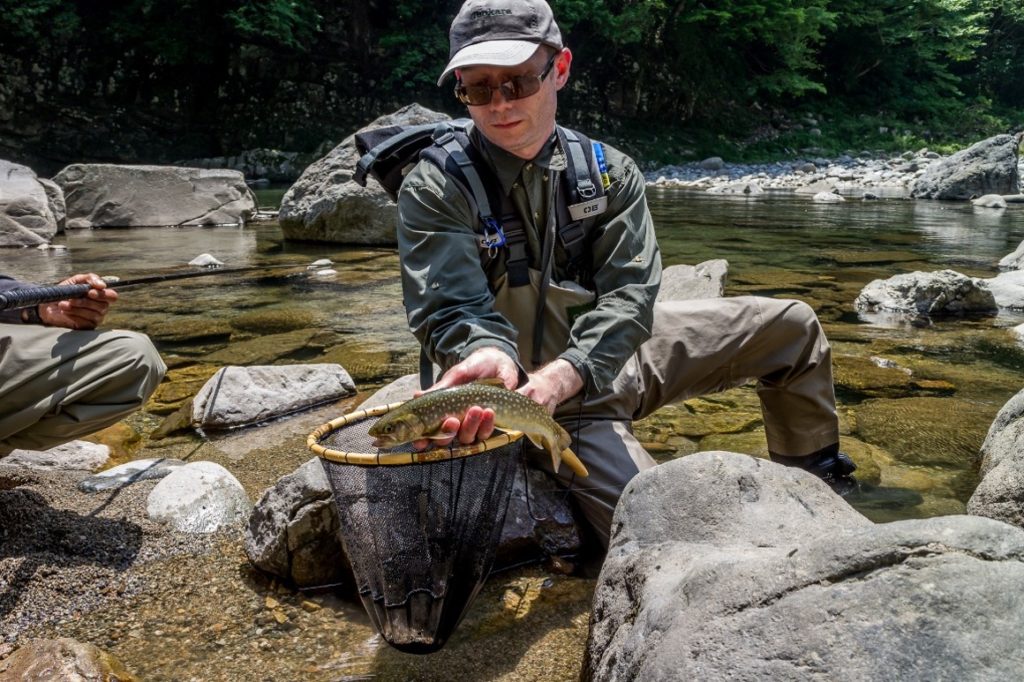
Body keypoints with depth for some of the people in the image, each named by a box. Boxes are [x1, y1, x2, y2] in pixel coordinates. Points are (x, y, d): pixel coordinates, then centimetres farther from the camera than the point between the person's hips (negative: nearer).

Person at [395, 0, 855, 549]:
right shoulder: (435, 189, -15)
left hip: (614, 353, 5)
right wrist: (491, 356, -48)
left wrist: (565, 372, -33)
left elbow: (628, 294, -14)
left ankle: (810, 483, 29)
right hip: (548, 400, -5)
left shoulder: (609, 171, -5)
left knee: (792, 326, 9)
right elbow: (453, 314, -23)